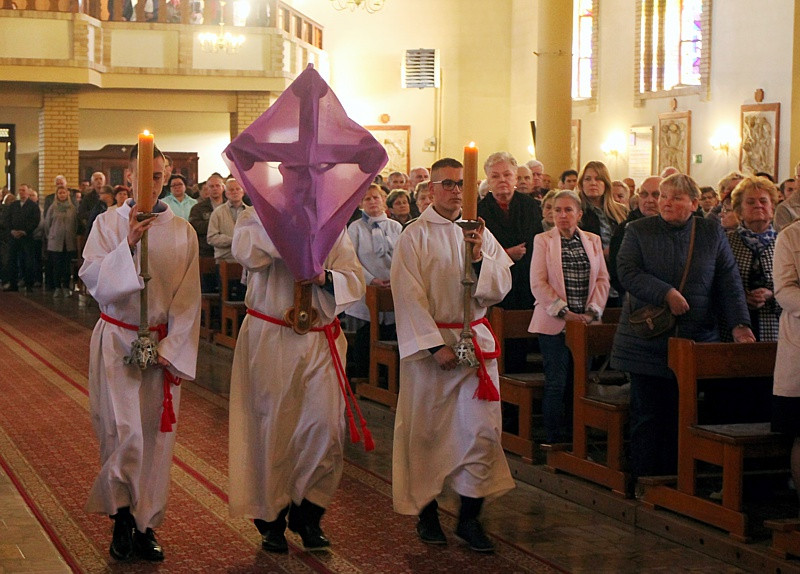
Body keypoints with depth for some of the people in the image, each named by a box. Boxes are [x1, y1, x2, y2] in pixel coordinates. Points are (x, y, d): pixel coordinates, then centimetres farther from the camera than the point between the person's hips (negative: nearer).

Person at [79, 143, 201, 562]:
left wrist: (174, 350, -5)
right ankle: (122, 516, 7)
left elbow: (188, 298, 2)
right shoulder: (108, 223, 0)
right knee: (124, 432, -11)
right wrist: (127, 245, -23)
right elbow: (92, 279, -10)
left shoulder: (182, 232, 3)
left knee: (156, 434, 3)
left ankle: (146, 524, 14)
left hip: (163, 344, 2)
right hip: (116, 339, -2)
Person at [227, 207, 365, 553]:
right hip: (270, 340, -2)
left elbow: (355, 280, 3)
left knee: (325, 426, -3)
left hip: (321, 341, 3)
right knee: (273, 427, 2)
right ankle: (271, 518, 16)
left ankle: (307, 513, 14)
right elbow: (244, 252, -21)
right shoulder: (258, 216, 2)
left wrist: (327, 278, -17)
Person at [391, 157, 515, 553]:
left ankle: (470, 517, 7)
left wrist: (479, 258, -14)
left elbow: (501, 286, 5)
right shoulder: (415, 236, -4)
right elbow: (408, 296, -9)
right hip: (428, 340, -3)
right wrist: (437, 345, -14)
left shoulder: (479, 233, 9)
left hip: (474, 338, 4)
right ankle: (426, 511, 19)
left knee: (482, 428, -2)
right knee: (427, 429, 4)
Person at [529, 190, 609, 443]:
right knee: (557, 383, -6)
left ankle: (574, 439, 11)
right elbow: (538, 284, -5)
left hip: (585, 324, 3)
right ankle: (555, 441, 1)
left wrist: (591, 312, -6)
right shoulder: (543, 240, 1)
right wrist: (565, 313, -12)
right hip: (554, 323, -3)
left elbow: (602, 280, 8)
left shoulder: (593, 241, 11)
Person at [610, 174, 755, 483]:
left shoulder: (712, 233, 9)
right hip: (648, 340, -1)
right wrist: (666, 294, -19)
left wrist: (740, 324, -8)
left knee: (682, 414, 2)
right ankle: (644, 480, 7)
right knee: (647, 413, 1)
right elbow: (627, 273, -8)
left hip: (695, 341, 1)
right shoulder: (638, 231, 5)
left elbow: (729, 283, 5)